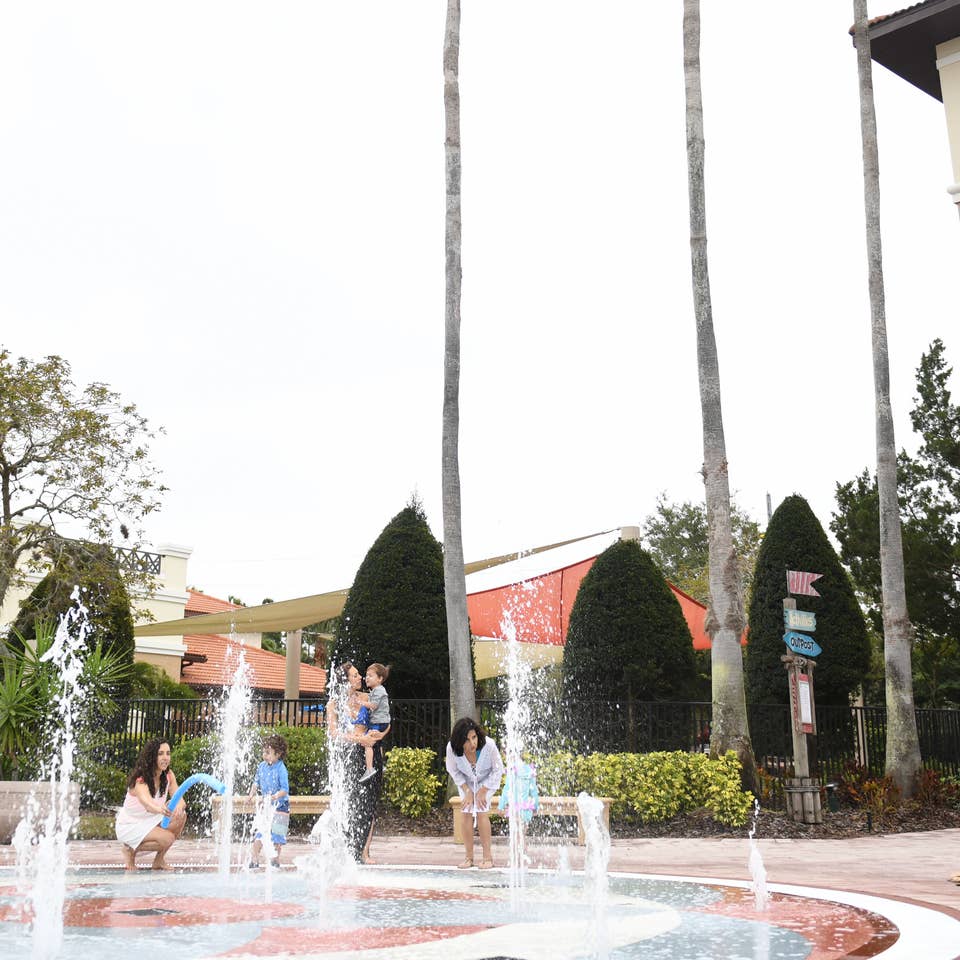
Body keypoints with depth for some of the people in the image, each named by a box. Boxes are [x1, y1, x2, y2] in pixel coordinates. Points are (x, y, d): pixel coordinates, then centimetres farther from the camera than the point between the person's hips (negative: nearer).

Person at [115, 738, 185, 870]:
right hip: (129, 825, -7)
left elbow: (179, 799, -16)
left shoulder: (169, 776, -7)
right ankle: (130, 850, -1)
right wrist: (159, 809, -72)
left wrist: (179, 806, -42)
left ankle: (159, 860, -2)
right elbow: (147, 804, -48)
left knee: (181, 815, -17)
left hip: (151, 821, 7)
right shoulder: (140, 780, -28)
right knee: (167, 838, -27)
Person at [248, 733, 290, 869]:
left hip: (280, 806, -5)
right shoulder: (262, 766, 1)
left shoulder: (281, 769, -17)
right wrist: (251, 794, 4)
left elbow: (285, 789, -20)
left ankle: (276, 859, 15)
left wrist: (275, 797, -35)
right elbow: (256, 782, 15)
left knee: (277, 834, 2)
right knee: (259, 832, 1)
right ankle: (255, 858, 9)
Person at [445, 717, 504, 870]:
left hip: (487, 781, -2)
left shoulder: (488, 745, -36)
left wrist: (483, 791, -16)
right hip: (466, 782, 2)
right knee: (466, 812, -9)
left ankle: (487, 856, -7)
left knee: (481, 811, -15)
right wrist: (467, 791, -13)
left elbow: (498, 770, -17)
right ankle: (468, 856, 1)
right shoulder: (452, 748, -31)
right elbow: (453, 771, -9)